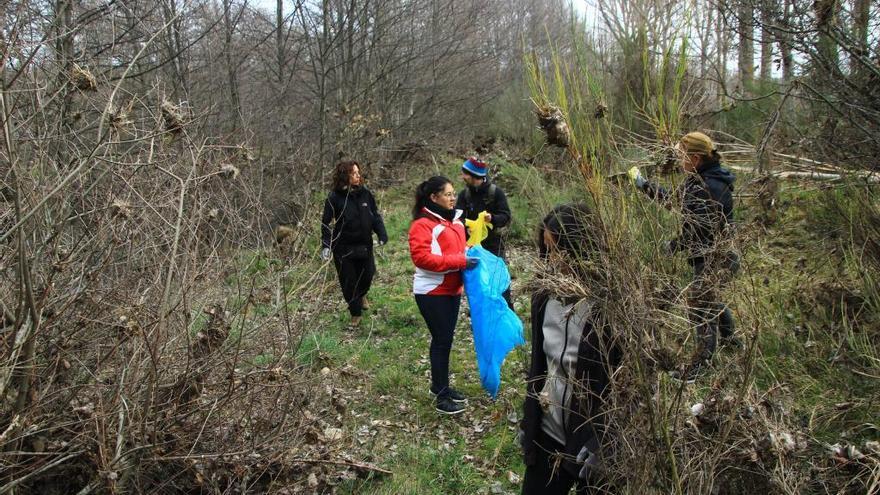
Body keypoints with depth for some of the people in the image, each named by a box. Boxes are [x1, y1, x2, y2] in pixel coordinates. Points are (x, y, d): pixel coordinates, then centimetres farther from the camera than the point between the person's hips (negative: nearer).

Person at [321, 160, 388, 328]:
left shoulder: (365, 193, -2)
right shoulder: (334, 198, -12)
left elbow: (375, 215, 5)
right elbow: (326, 223, -8)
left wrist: (382, 234, -7)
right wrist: (326, 245, -17)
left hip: (365, 245, 3)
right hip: (344, 248, -3)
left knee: (367, 274, 16)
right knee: (349, 281, 5)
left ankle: (362, 295, 51)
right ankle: (355, 313, 25)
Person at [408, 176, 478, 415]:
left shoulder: (454, 219, 11)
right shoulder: (422, 224, -16)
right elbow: (422, 257, -25)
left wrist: (471, 253, 3)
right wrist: (460, 261, -26)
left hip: (452, 289, 8)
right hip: (432, 292, -8)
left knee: (446, 338, 15)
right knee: (441, 339, -3)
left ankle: (441, 385, 29)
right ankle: (441, 396, 7)